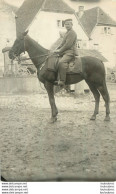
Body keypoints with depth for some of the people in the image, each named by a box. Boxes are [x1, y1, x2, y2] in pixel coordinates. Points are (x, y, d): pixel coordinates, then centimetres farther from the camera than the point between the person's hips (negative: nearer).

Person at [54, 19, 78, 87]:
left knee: (61, 62, -34)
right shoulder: (67, 33, 24)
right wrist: (57, 49, 12)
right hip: (65, 52, 11)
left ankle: (62, 81, -40)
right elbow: (63, 44, 26)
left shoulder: (72, 33, -8)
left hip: (70, 52, -11)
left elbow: (68, 45, -18)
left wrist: (60, 50, -14)